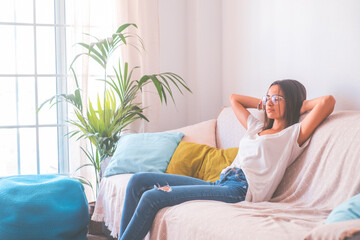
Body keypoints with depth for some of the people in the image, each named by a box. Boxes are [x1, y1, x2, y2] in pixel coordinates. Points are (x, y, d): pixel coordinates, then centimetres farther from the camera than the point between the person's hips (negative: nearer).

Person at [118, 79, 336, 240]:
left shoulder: (294, 134, 4)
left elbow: (328, 101, -9)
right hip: (220, 183, 9)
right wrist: (263, 103, 33)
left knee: (152, 198, -21)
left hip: (240, 191, -9)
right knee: (139, 181, 0)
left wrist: (301, 105, 8)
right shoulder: (257, 127, 27)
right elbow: (234, 98, 42)